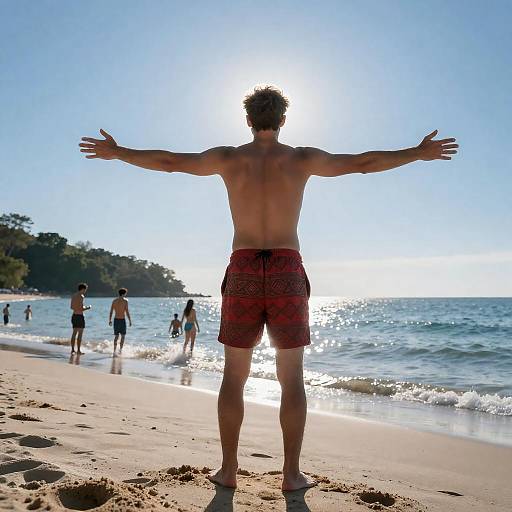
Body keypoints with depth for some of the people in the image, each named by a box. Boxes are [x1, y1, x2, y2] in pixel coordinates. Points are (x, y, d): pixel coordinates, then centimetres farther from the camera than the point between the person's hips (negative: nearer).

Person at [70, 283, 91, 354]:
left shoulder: (73, 296, 11)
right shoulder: (81, 296, -14)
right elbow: (81, 309, -20)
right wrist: (87, 307, -2)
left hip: (74, 315, 8)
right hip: (80, 316, -8)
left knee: (74, 333, 13)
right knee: (80, 334, -3)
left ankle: (72, 349, 16)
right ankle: (78, 350, -2)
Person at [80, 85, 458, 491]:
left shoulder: (229, 157, 7)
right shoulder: (302, 158, 5)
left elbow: (167, 161, 14)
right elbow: (365, 162, 11)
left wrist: (116, 152, 29)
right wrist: (420, 153, 24)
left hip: (243, 272, 1)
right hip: (287, 273, -1)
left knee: (234, 377, 10)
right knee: (292, 379, 7)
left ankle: (228, 469, 13)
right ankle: (292, 473, 11)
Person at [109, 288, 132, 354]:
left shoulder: (114, 301, 7)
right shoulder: (125, 300, -6)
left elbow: (111, 312, 7)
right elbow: (127, 311, -11)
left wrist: (110, 320, 16)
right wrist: (130, 320, -6)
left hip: (116, 320, 4)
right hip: (122, 320, -4)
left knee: (116, 336, 10)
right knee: (123, 336, 9)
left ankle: (114, 351, 6)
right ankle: (120, 349, -1)